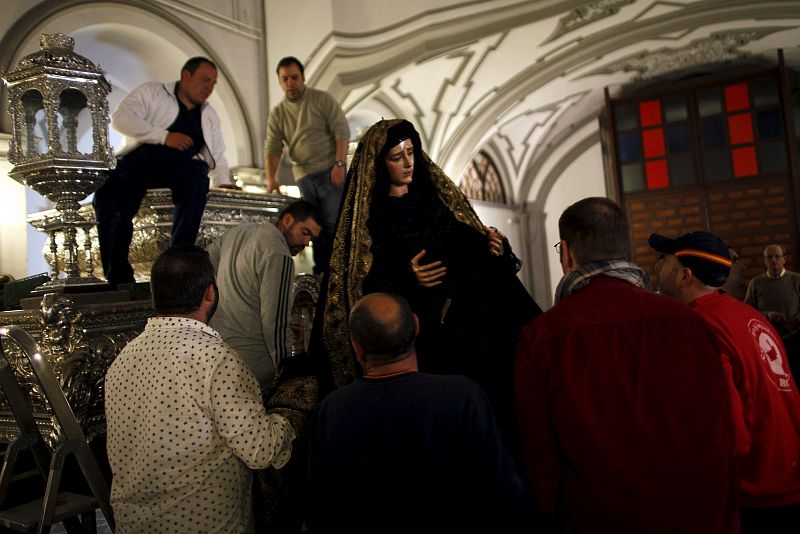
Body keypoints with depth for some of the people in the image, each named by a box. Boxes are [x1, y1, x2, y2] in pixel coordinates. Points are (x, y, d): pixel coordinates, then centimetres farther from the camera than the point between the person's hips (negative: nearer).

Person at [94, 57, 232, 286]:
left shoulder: (209, 115, 25)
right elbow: (120, 117, -3)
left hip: (184, 166, 2)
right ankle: (118, 275, -21)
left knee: (196, 179, -36)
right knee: (107, 196, -31)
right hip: (140, 159, -1)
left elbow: (217, 156, 24)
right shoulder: (151, 91, 12)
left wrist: (223, 182, 2)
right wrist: (164, 136, -13)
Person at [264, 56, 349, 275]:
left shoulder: (322, 99, 0)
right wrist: (271, 178, -12)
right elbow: (272, 147, 4)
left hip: (331, 170, -4)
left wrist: (339, 164, -16)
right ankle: (320, 269, 14)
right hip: (304, 176, 4)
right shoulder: (277, 113, 10)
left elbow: (341, 131, -5)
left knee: (333, 222, -8)